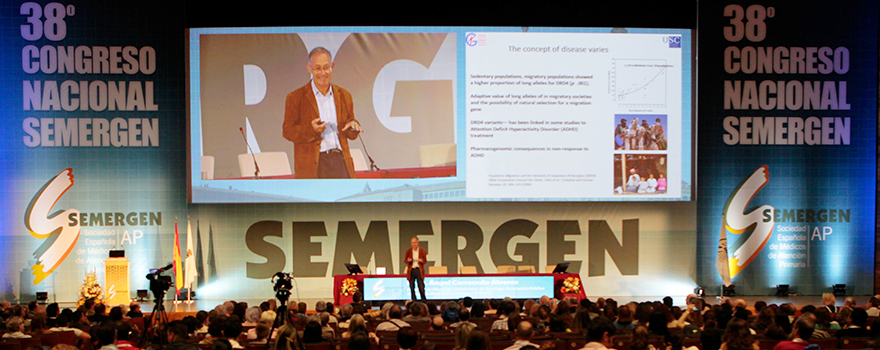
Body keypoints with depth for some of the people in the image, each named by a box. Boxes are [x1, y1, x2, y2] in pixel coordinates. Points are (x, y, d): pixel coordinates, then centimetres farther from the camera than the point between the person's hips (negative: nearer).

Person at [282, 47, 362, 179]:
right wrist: (311, 130, -18)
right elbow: (287, 131, 0)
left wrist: (353, 126, -4)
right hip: (312, 165, -3)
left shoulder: (344, 95, 15)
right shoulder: (295, 97, 3)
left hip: (340, 160, 4)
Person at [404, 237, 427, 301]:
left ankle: (424, 300, -1)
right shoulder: (408, 251, 10)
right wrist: (408, 260, -15)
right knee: (412, 287, 0)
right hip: (411, 270, 2)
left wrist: (421, 261, -17)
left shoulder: (422, 251, 8)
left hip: (419, 270, -1)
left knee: (421, 287, -8)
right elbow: (405, 261, 8)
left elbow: (425, 260, 6)